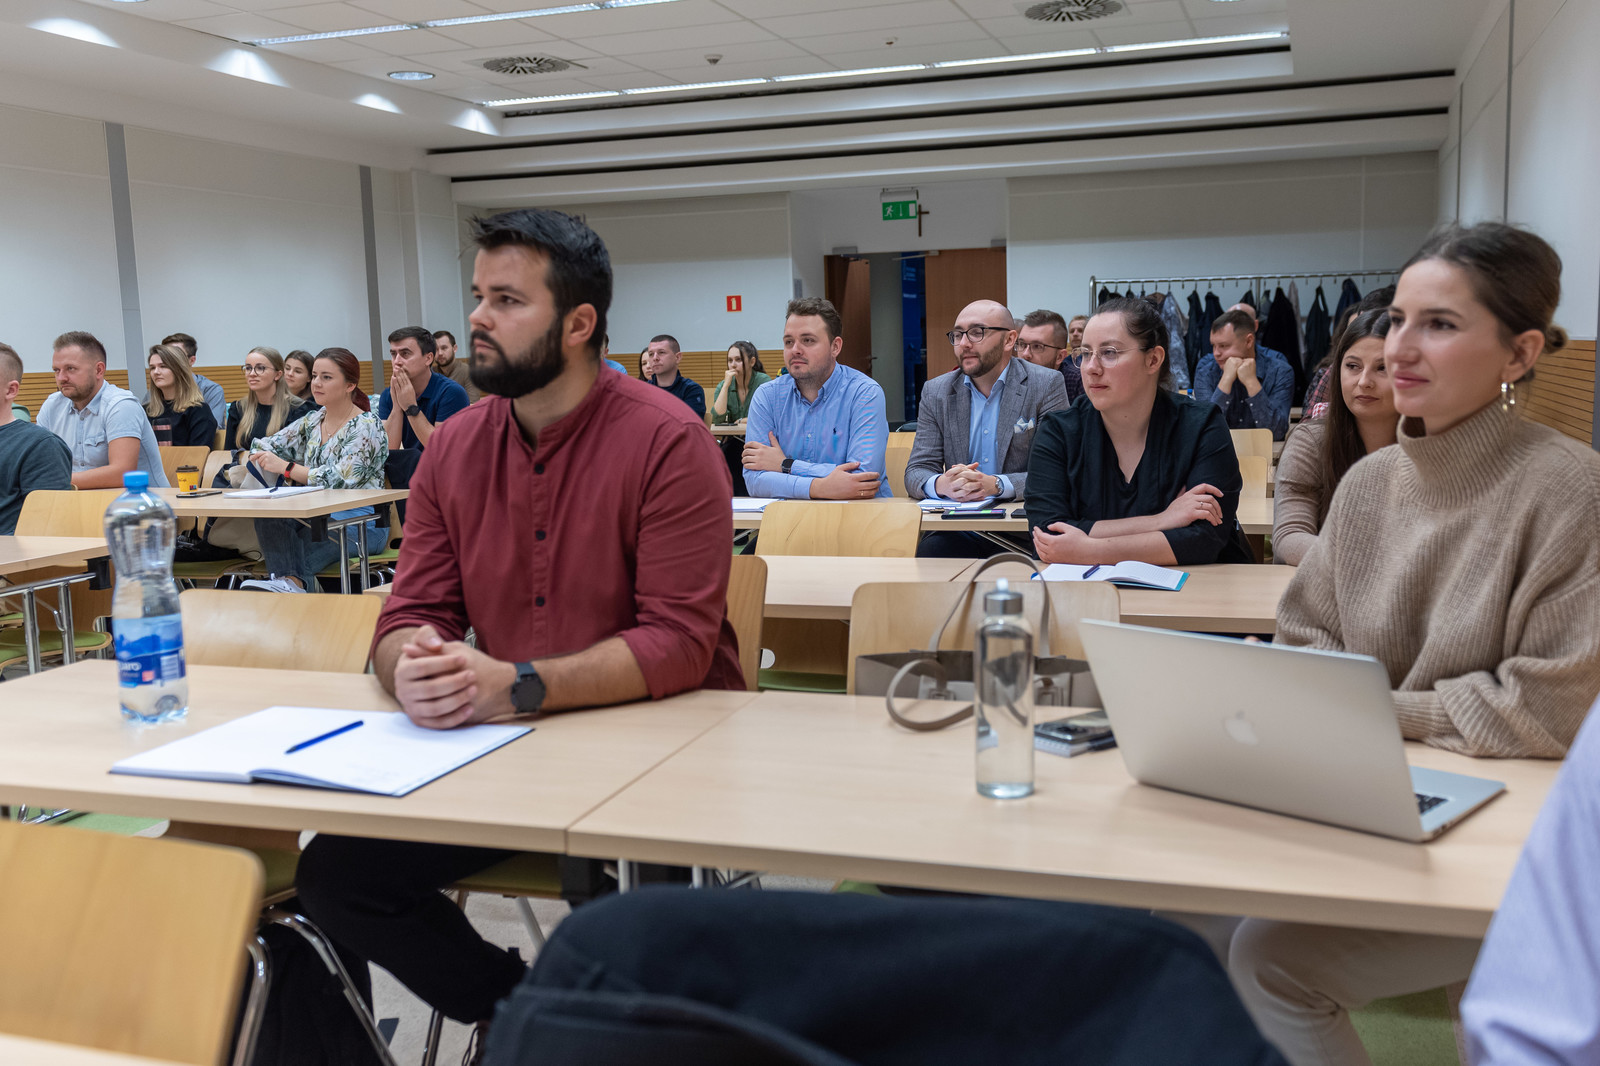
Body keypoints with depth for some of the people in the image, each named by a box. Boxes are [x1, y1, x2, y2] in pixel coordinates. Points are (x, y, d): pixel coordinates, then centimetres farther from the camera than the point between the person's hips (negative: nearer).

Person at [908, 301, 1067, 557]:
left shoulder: (1046, 385, 0)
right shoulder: (935, 392, 10)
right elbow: (916, 473, 6)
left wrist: (995, 484, -24)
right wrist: (942, 485, -20)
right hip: (958, 533, 2)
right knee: (927, 553, -31)